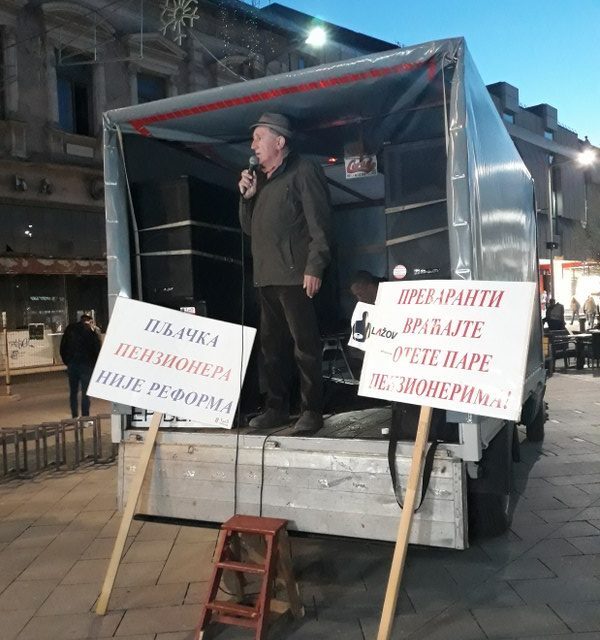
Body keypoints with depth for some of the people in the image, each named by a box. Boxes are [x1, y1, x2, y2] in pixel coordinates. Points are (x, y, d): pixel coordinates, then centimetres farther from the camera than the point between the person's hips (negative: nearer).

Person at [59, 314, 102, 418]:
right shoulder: (91, 330, -6)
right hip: (86, 365, -4)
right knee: (85, 393, 0)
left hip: (72, 364, 4)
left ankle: (74, 418, 16)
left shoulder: (70, 329, 9)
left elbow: (62, 348, 12)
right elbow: (97, 348, -8)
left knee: (73, 392, 13)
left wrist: (67, 362, 16)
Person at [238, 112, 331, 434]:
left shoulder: (303, 170, -1)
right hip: (265, 276, 9)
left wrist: (314, 267, -17)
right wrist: (247, 196, 7)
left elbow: (319, 222, -9)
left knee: (305, 344, -5)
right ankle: (277, 408, 21)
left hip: (295, 275, -8)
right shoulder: (260, 179, 22)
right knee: (271, 345, 12)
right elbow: (249, 228, 24)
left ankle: (311, 410, 2)